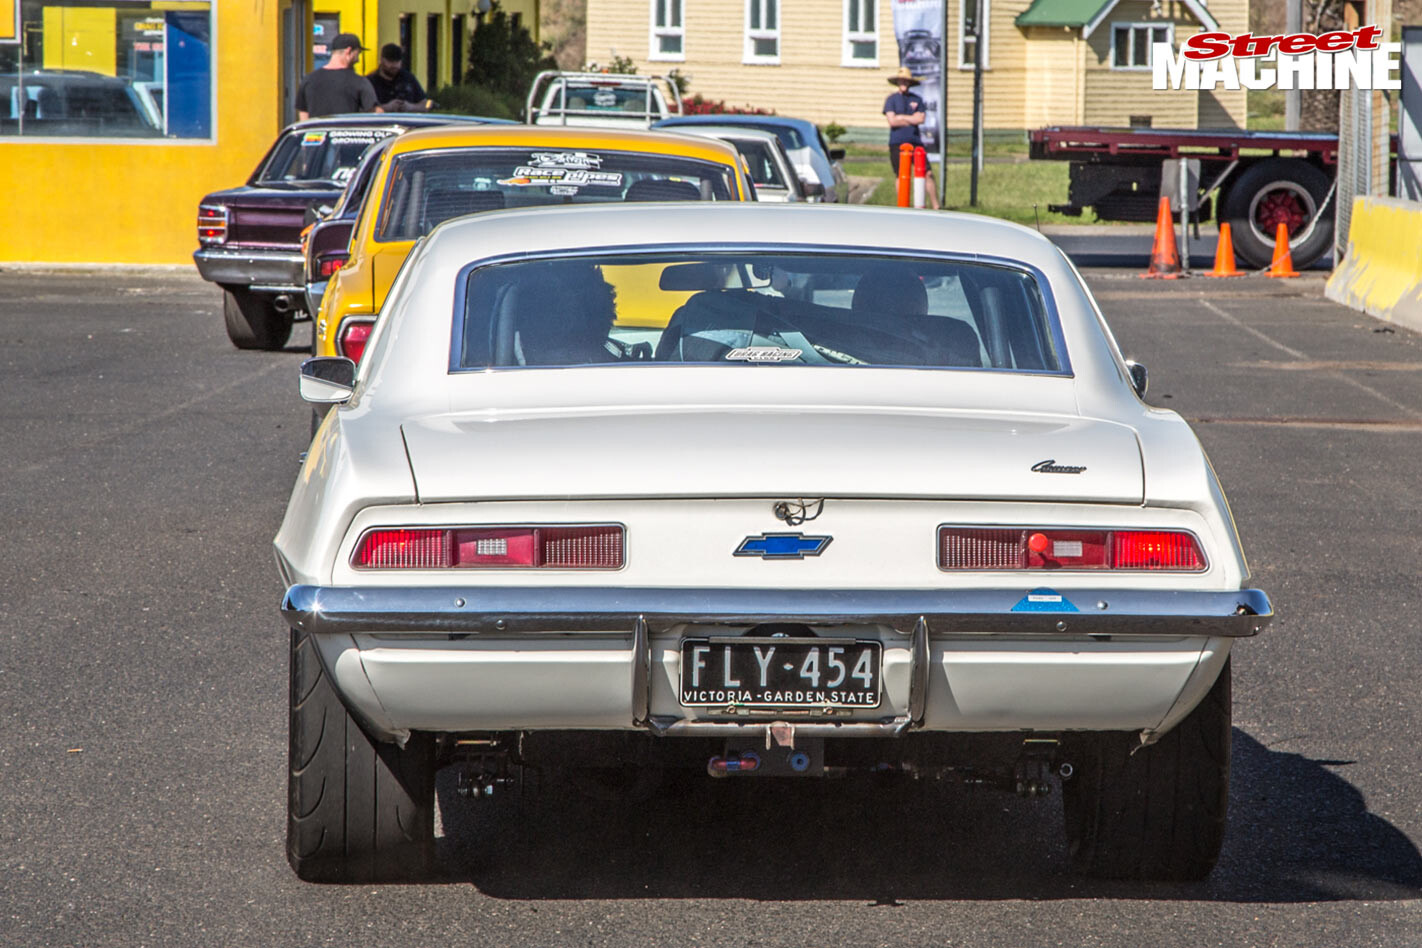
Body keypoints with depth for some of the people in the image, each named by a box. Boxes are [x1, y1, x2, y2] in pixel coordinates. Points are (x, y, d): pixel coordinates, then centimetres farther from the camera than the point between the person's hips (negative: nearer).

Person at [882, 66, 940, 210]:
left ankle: (935, 207, -1)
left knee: (928, 174, -4)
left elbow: (921, 119, -1)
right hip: (897, 143, -2)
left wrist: (901, 117, -4)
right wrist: (912, 120, -2)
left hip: (915, 141, 2)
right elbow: (892, 121, -7)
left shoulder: (916, 99, 12)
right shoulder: (892, 99, 4)